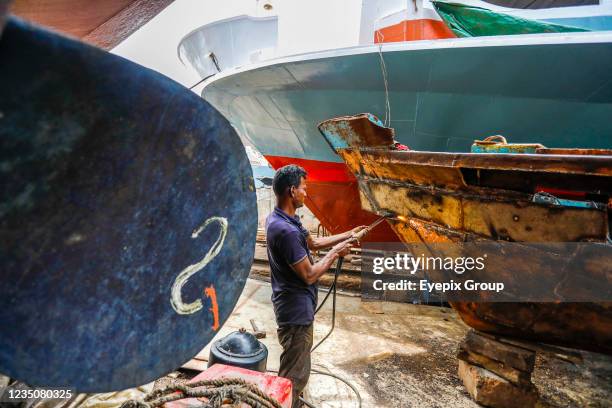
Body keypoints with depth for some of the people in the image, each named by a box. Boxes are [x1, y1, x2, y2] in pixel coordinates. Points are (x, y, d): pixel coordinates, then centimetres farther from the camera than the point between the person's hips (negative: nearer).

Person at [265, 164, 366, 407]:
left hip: (294, 305, 11)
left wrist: (347, 235, 13)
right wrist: (335, 253, -10)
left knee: (293, 368, 28)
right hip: (296, 310, -11)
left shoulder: (279, 219, 4)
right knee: (295, 374, 7)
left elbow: (312, 242, 15)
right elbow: (309, 275, -24)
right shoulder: (285, 230, -29)